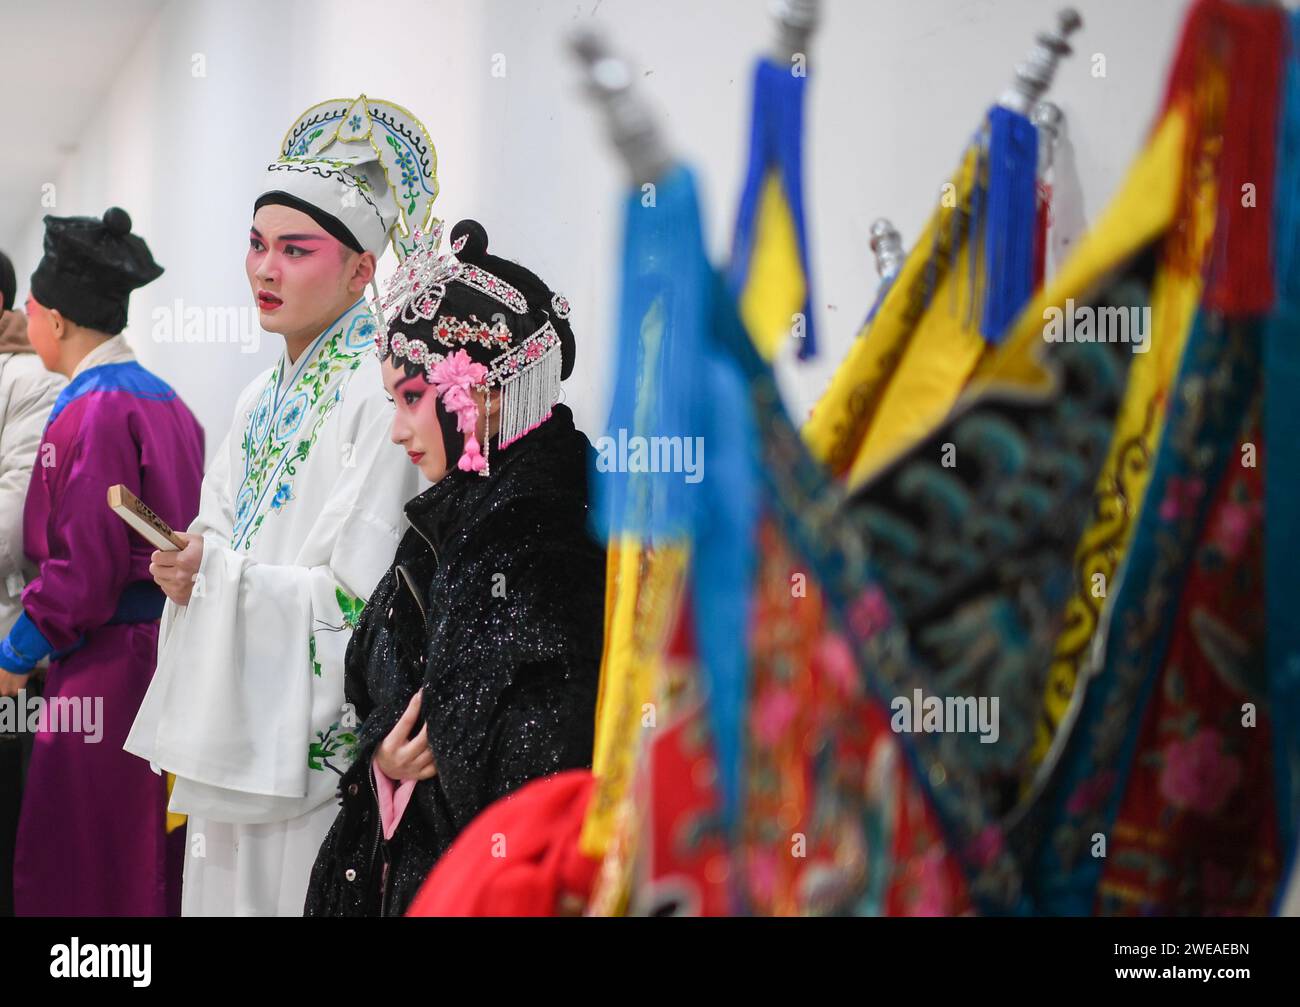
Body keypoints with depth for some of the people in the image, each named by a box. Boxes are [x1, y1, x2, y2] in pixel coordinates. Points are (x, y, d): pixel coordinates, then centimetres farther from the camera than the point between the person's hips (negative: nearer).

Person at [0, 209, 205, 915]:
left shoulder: (93, 412, -14)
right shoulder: (163, 400, 12)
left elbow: (86, 562, -18)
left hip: (106, 663, -9)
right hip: (169, 643, 9)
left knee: (75, 869, -2)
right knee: (148, 854, 15)